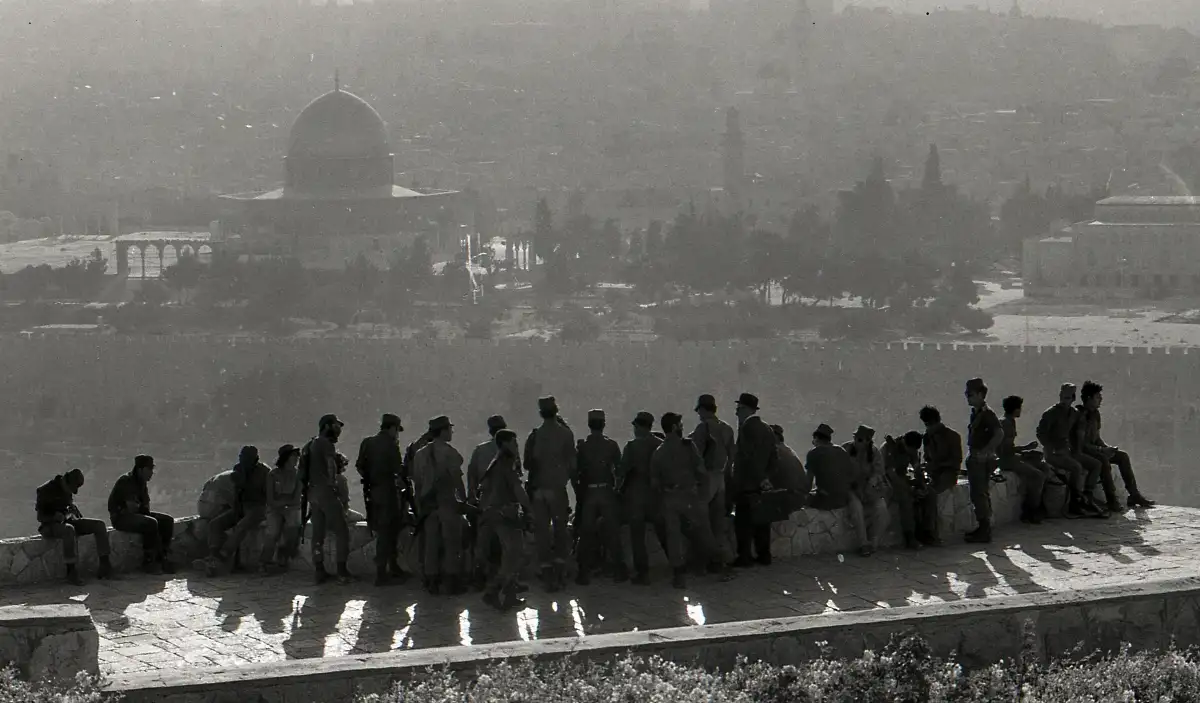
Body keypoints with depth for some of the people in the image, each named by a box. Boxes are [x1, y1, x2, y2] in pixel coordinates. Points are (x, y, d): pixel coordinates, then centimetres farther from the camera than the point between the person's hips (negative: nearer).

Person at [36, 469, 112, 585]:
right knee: (69, 530, -41)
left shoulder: (68, 490, 7)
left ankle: (104, 564, -9)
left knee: (100, 525, -10)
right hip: (49, 526, -7)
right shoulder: (46, 490, -14)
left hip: (68, 521, 7)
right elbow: (40, 517, -14)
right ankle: (71, 573, -42)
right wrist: (55, 517, -33)